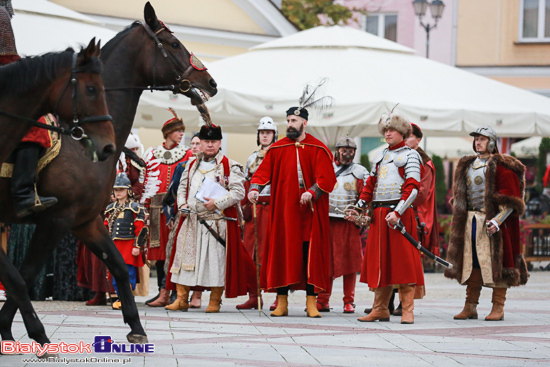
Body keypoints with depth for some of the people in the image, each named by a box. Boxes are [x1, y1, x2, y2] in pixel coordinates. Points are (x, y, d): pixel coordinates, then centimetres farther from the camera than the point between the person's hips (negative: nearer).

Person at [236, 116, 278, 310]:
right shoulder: (252, 158, 19)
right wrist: (245, 206, 11)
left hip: (273, 206, -5)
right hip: (253, 209, 5)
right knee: (250, 252, 3)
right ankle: (253, 296, 7)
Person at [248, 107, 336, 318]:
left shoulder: (318, 149, 2)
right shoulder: (277, 149, 8)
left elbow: (326, 178, -5)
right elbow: (263, 172, 3)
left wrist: (312, 192, -21)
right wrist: (254, 188, -16)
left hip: (310, 211, -1)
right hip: (284, 210, 2)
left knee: (311, 254, -2)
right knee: (282, 254, 0)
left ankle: (311, 302, 3)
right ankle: (282, 302, 5)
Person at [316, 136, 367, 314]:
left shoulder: (360, 172, 10)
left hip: (350, 221, -1)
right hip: (327, 220, 1)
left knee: (350, 262, 0)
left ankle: (349, 302, 5)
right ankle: (323, 301, 3)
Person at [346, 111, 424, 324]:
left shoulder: (410, 155, 1)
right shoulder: (380, 157, 20)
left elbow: (412, 188, -9)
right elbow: (370, 185, 21)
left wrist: (397, 212, -20)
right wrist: (358, 209, 8)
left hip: (400, 214, -6)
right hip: (378, 214, 6)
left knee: (403, 261, -7)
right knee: (380, 261, 4)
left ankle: (407, 311, -6)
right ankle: (380, 310, 8)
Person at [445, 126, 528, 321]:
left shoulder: (500, 165, -5)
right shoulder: (466, 165, 15)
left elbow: (511, 200, -9)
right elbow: (460, 195, 23)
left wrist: (498, 220, -20)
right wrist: (460, 220, 13)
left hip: (492, 222, -6)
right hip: (470, 222, 6)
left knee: (496, 261, -5)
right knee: (471, 262, 6)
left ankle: (498, 308, -2)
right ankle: (470, 307, 10)